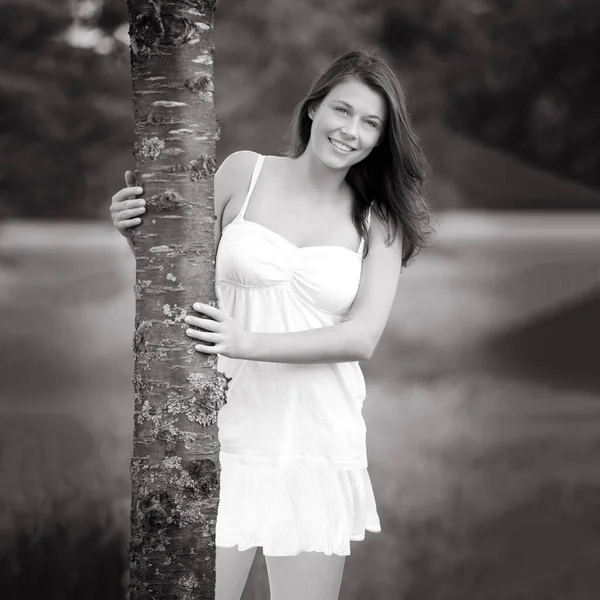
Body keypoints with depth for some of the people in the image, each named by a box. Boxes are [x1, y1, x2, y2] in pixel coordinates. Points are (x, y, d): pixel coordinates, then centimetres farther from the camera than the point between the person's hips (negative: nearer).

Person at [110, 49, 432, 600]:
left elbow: (362, 337, -7)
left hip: (320, 444, 1)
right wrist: (143, 232, -10)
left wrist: (248, 342, -19)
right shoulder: (244, 173, 4)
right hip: (228, 431, -1)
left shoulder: (378, 223, 5)